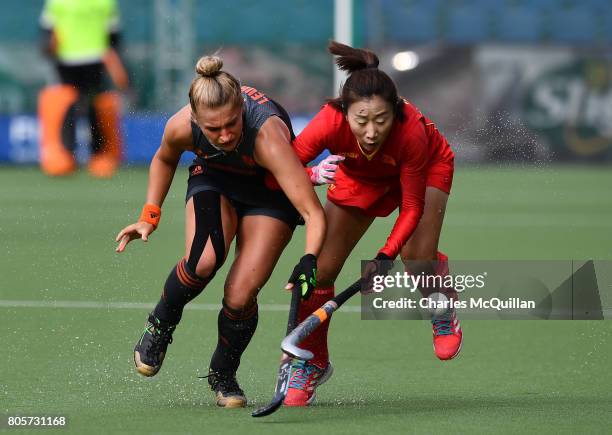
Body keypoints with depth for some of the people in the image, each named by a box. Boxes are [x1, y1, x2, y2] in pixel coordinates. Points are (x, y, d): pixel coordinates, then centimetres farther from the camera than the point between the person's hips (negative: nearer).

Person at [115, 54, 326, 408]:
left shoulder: (268, 136, -41)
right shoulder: (181, 127, -29)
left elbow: (314, 213, -44)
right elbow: (165, 159, -1)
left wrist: (309, 260, -60)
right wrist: (150, 216, -8)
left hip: (271, 191, -2)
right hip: (214, 179, 2)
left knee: (240, 296, -14)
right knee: (202, 262, -29)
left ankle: (224, 375, 15)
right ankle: (160, 325, 1)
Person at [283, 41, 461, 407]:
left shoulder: (411, 131, -42)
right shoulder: (330, 123, -39)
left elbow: (412, 207, -30)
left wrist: (386, 256, -41)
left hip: (428, 167, -2)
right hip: (360, 176, 2)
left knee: (418, 262, -21)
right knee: (321, 270, -6)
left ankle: (445, 311, 16)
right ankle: (312, 363, 16)